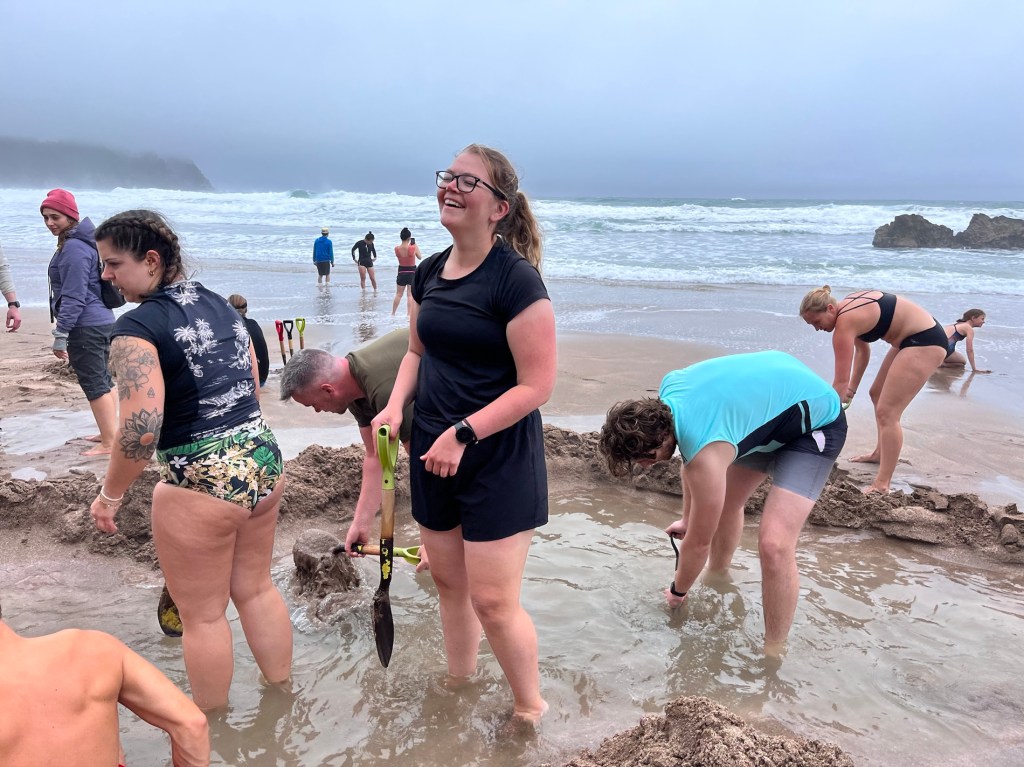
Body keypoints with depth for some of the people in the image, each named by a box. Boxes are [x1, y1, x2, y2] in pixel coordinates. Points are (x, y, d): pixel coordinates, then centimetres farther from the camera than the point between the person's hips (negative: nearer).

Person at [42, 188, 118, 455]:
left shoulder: (74, 248, -17)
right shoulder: (81, 242, 15)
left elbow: (73, 297, -20)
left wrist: (61, 334, -18)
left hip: (85, 327, -10)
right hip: (101, 322, 10)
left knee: (94, 384, -5)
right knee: (103, 379, 17)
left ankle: (109, 442, 0)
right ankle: (111, 431, 27)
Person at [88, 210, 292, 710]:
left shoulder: (137, 326, -15)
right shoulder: (220, 304, 8)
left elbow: (141, 428, -24)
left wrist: (110, 493, -8)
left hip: (201, 486, -7)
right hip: (264, 461, 8)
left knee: (202, 614, 13)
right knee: (256, 587, 24)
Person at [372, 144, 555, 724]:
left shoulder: (516, 279, -17)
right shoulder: (429, 272, 5)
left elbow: (537, 385, -19)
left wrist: (463, 434, -22)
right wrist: (397, 405, 0)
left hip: (499, 459, -7)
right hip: (433, 454, 7)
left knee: (493, 601, 0)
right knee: (449, 582, 20)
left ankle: (531, 710, 26)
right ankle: (459, 686, 43)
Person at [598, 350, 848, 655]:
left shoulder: (707, 457, -37)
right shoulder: (669, 389, -15)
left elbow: (699, 542, -19)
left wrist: (678, 592, -1)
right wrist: (687, 518, 14)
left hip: (818, 424, -9)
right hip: (779, 398, 9)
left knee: (774, 544, -22)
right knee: (723, 502, 20)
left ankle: (773, 654, -4)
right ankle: (718, 574, 47)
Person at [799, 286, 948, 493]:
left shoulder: (845, 322, -24)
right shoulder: (848, 306, 3)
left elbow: (841, 381, -23)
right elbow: (862, 349, 16)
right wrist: (852, 387, 10)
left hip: (925, 341, -11)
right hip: (912, 338, 11)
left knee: (887, 412, -13)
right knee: (877, 394, 24)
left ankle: (882, 485, -12)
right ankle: (881, 453, 41)